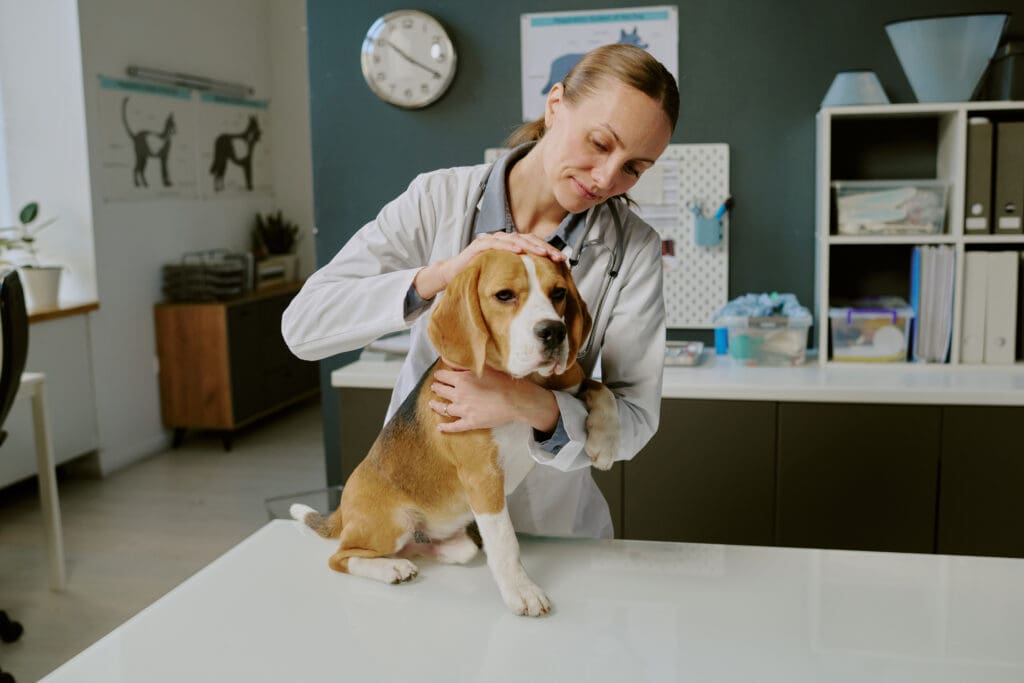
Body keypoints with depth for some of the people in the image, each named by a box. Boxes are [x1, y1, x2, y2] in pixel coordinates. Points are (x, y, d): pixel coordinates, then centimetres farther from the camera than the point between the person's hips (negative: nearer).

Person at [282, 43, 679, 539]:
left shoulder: (632, 248, -10)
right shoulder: (440, 199, -10)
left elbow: (636, 419, -10)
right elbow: (303, 326, -15)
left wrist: (536, 408, -29)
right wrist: (440, 274, -28)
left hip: (548, 522, 0)